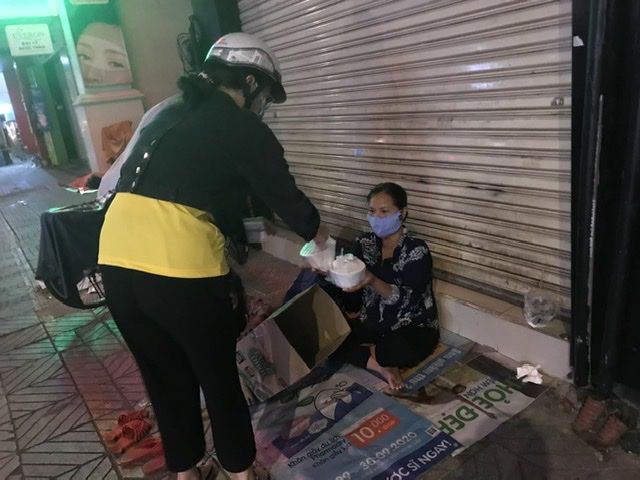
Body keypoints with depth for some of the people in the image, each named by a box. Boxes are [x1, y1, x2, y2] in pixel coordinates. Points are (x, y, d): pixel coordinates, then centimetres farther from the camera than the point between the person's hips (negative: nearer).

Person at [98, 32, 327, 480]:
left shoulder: (166, 113, 22)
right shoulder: (244, 128, 1)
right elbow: (285, 196, 9)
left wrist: (242, 225, 37)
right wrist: (316, 232, 29)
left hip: (116, 262, 7)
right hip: (180, 268, -7)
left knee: (165, 377, 22)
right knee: (219, 376, 16)